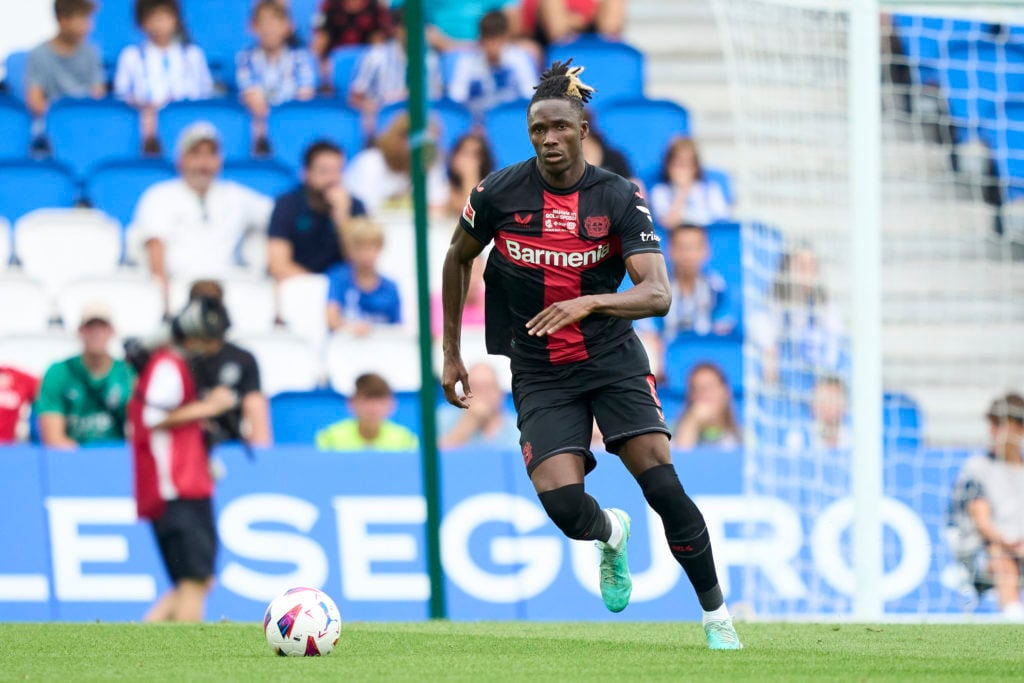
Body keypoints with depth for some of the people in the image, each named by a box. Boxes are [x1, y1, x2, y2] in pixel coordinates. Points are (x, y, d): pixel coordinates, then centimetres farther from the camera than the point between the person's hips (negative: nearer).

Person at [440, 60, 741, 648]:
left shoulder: (620, 198, -9)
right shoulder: (501, 192, -6)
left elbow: (658, 294, -19)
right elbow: (458, 258, 13)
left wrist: (589, 303, -36)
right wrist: (451, 353, 12)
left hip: (613, 359, -1)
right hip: (540, 374, 1)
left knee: (662, 483, -17)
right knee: (563, 505, -19)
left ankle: (717, 614, 2)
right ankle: (612, 535, 20)